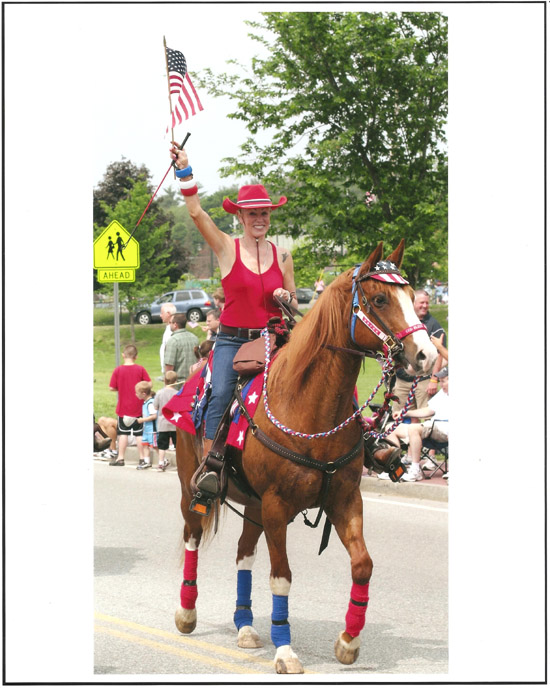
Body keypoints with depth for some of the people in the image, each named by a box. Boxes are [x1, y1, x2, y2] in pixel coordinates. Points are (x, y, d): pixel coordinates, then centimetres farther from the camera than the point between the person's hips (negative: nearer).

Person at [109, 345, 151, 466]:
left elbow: (112, 388, -6)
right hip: (138, 407, 0)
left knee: (123, 433, 9)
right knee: (139, 433, 6)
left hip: (123, 407, 0)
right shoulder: (140, 369, -7)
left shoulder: (118, 370, -8)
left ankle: (120, 458, 12)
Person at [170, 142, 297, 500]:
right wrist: (185, 172, -21)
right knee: (221, 392, -25)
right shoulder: (227, 248, 2)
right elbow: (196, 212, -12)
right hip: (232, 339, -3)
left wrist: (286, 298, -5)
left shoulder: (282, 255, 10)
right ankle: (208, 465, -25)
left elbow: (294, 304, 19)